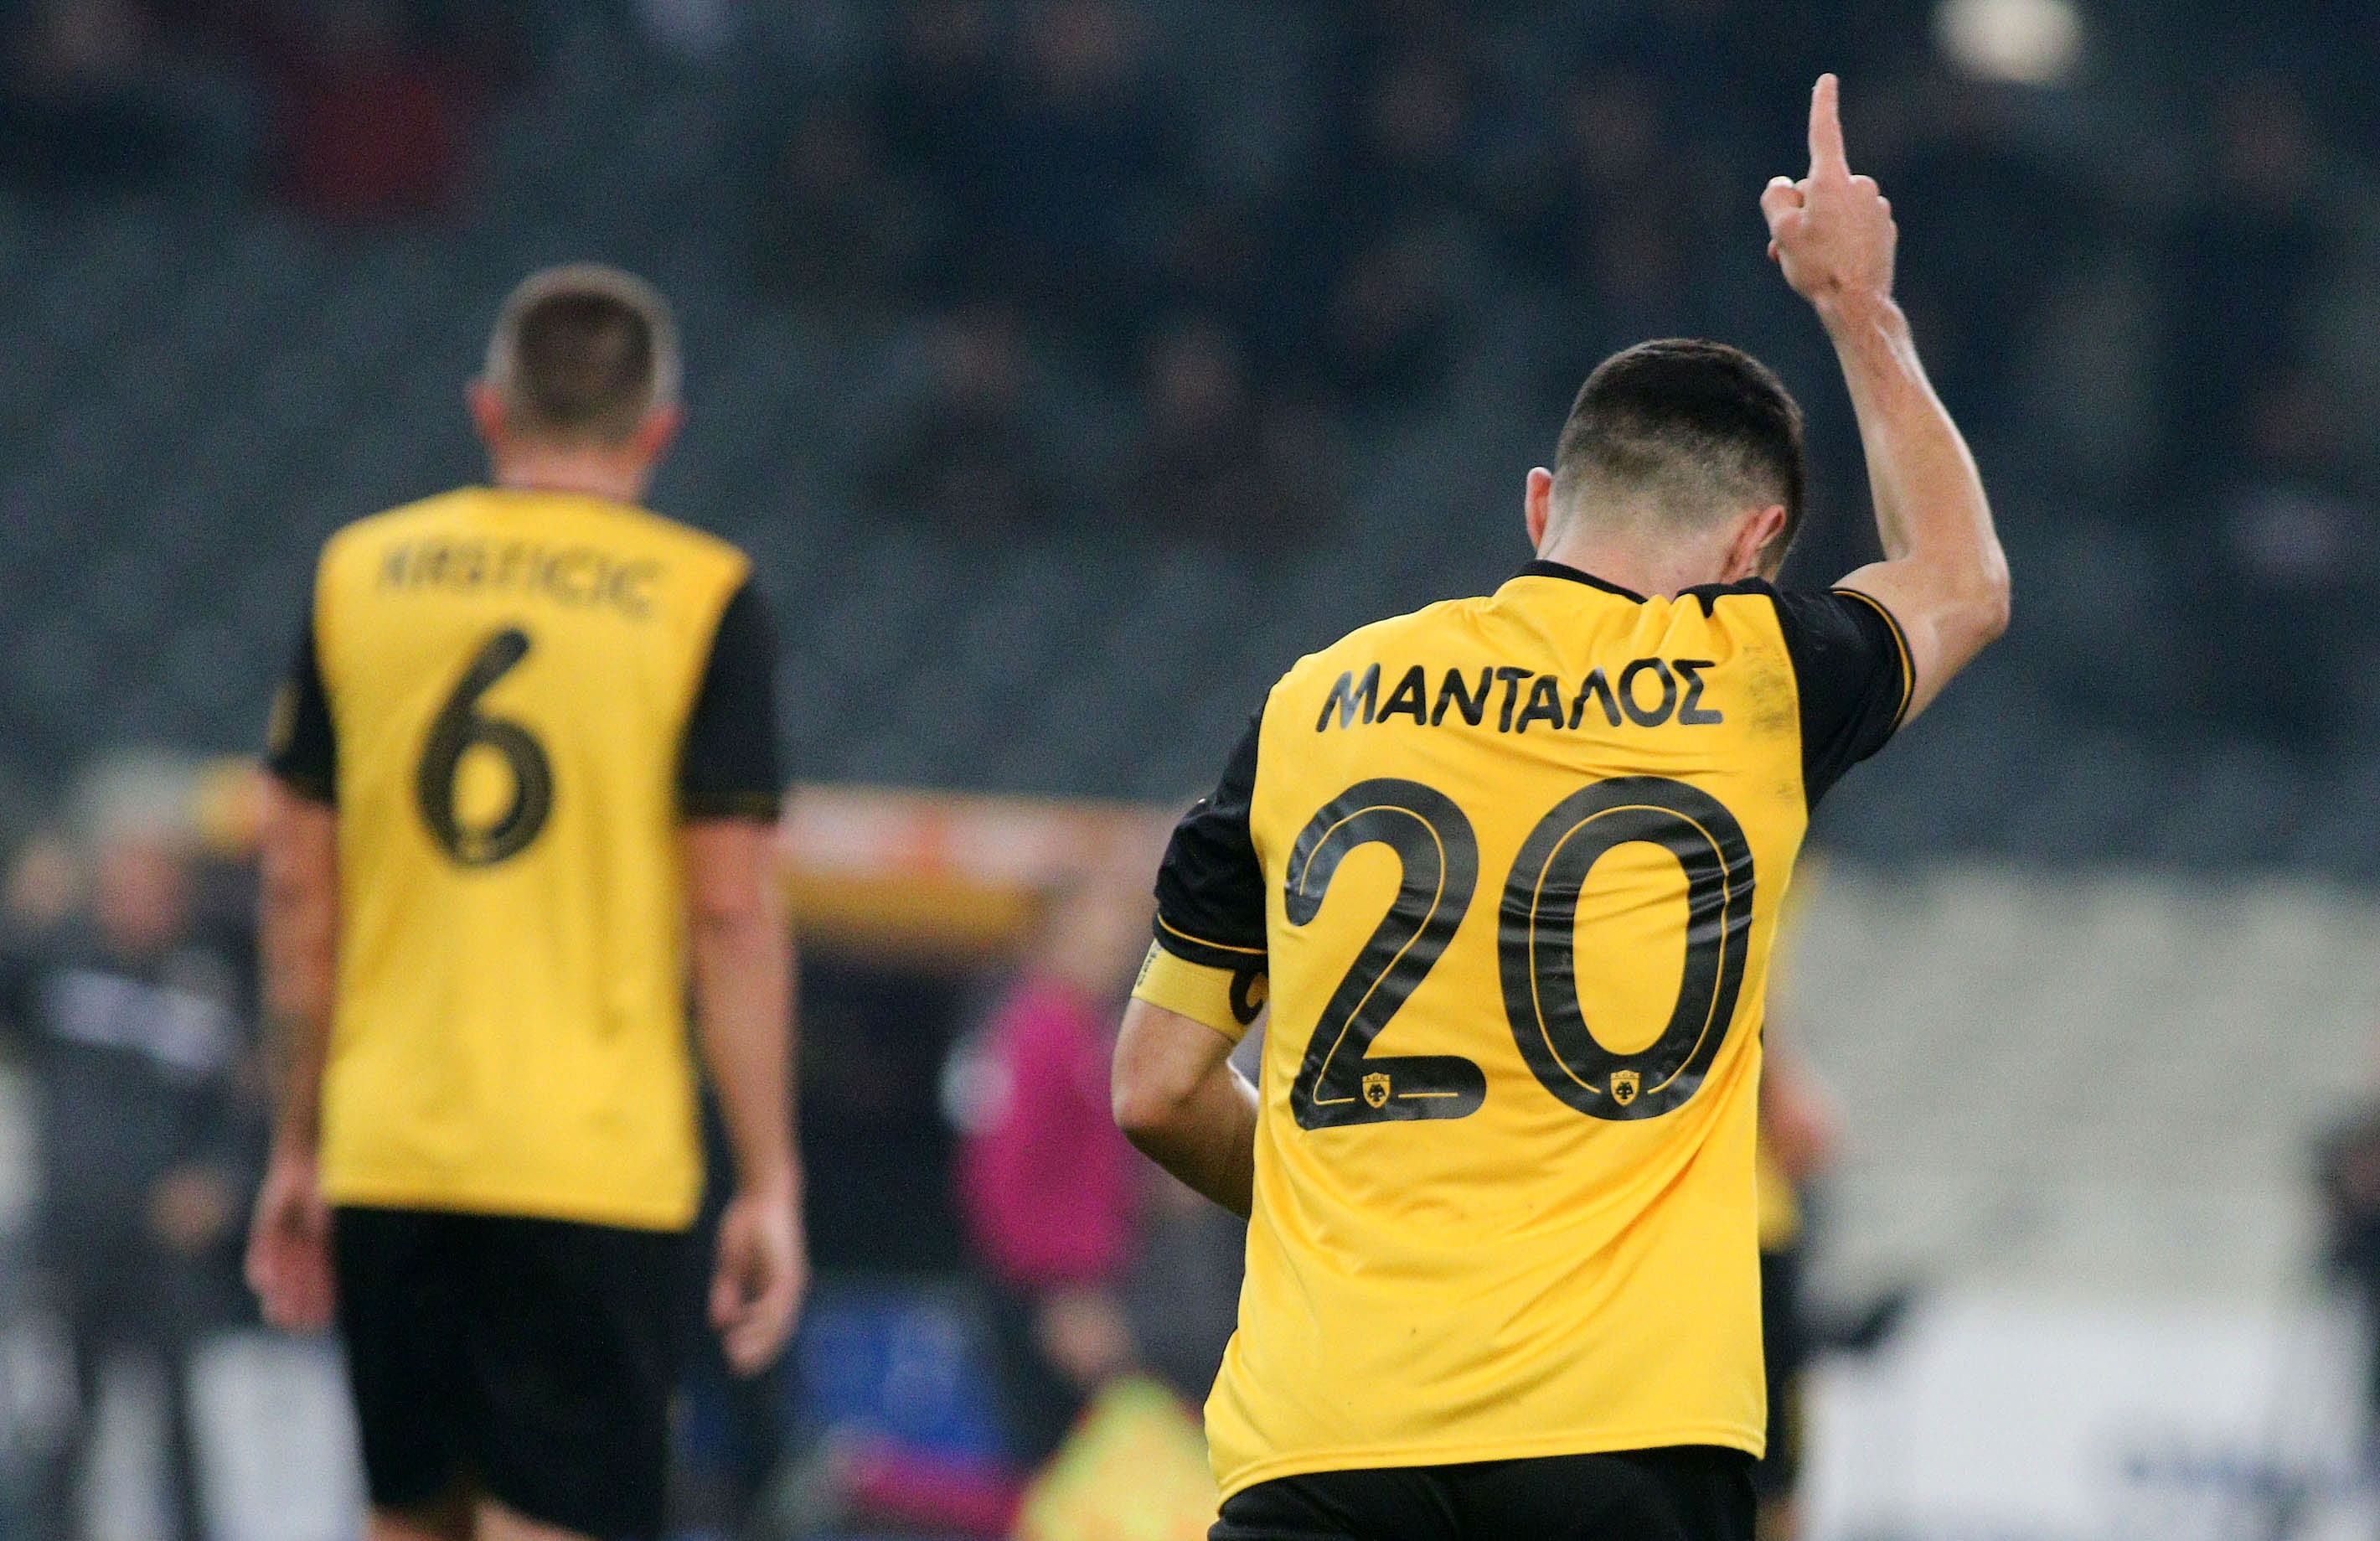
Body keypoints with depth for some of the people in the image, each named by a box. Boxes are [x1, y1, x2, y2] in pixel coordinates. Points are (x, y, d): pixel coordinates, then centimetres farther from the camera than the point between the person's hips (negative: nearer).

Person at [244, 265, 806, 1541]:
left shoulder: (360, 573, 7)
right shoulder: (701, 599, -3)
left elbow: (295, 882, 9)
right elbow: (733, 910, -7)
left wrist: (299, 1144, 17)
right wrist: (768, 1183, -3)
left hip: (386, 1150, 4)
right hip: (592, 1159, -4)